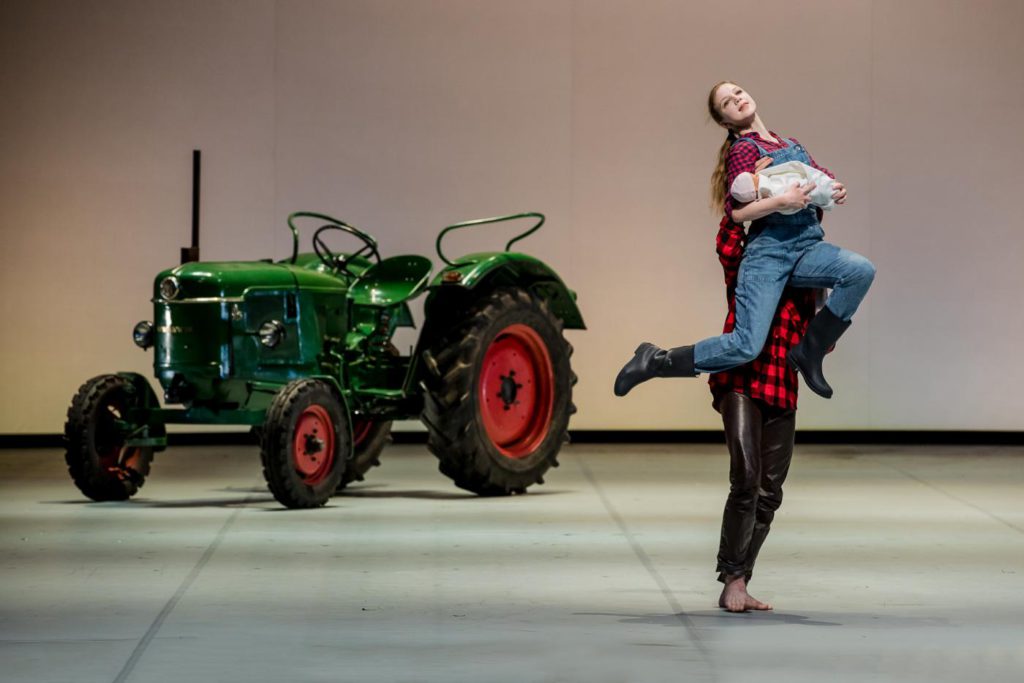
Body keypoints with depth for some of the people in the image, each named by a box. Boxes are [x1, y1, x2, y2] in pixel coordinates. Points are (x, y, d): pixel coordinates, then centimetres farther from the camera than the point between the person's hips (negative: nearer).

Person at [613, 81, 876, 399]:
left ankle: (809, 351, -9)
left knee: (862, 270, -24)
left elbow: (821, 175, 28)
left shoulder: (791, 144, 20)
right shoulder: (744, 149, 1)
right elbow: (736, 211, -8)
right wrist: (783, 201, -20)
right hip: (769, 250, -6)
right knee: (747, 346, -18)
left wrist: (836, 188, 4)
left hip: (807, 247, 6)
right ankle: (655, 362, 0)